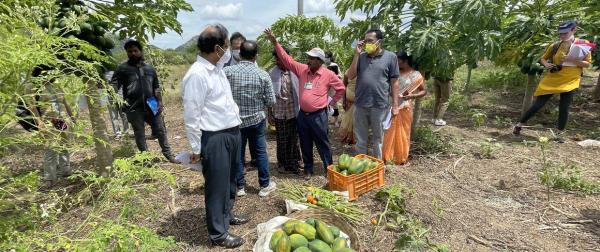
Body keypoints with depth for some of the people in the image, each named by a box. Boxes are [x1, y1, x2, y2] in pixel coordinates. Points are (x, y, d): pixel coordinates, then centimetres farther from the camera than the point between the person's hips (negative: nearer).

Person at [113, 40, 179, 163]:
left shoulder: (150, 68, 11)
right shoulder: (123, 68, 0)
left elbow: (156, 87, 15)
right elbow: (114, 86, -3)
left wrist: (160, 102, 6)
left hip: (151, 106, 3)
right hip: (134, 109, -2)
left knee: (160, 130, 7)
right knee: (140, 134, 9)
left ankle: (168, 154, 19)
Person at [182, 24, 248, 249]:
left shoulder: (217, 67, 8)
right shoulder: (197, 75, -18)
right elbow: (191, 115, -17)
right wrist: (196, 148, -13)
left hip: (233, 132, 9)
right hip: (215, 138, -9)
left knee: (229, 180, 23)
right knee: (217, 185, 5)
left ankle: (226, 214, 45)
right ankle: (218, 233, 24)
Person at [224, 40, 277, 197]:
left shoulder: (228, 71, -11)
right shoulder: (263, 75, -9)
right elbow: (271, 101, -6)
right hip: (257, 119, 0)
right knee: (260, 152, 13)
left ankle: (240, 187, 24)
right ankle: (265, 185, 23)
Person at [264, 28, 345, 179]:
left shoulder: (328, 75, -6)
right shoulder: (302, 69, 2)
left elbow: (341, 88, 5)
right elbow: (286, 59, 1)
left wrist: (332, 101, 3)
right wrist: (275, 42, -4)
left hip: (319, 115, -4)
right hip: (303, 114, 4)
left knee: (322, 144, 5)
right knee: (305, 144, 13)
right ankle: (308, 169, 29)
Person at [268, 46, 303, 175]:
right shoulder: (273, 74, -4)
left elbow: (299, 91, 7)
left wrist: (301, 109, 4)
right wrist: (269, 113, -2)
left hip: (294, 111, 2)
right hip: (279, 112, -1)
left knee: (293, 139, 10)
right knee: (282, 140, 7)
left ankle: (293, 163, 27)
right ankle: (283, 164, 24)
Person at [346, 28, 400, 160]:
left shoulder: (390, 57, -2)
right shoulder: (361, 56, 6)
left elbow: (394, 82, -1)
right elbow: (350, 76, -1)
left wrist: (395, 105, -3)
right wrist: (356, 54, -7)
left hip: (380, 105, -2)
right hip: (360, 104, 3)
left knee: (378, 139, 14)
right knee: (360, 139, 15)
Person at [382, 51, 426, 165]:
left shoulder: (415, 75, -2)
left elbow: (424, 91, 1)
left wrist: (412, 96, -16)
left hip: (405, 108, -3)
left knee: (403, 132, 7)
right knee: (389, 132, 6)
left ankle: (402, 158, 20)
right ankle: (387, 156, 19)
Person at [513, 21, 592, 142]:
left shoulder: (583, 44, -2)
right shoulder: (555, 46, 1)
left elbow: (587, 63, -3)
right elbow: (543, 58, 12)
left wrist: (573, 60, -21)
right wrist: (546, 64, -10)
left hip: (570, 81, 0)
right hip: (552, 80, 0)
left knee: (564, 108, 3)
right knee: (538, 104, -3)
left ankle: (559, 134, 15)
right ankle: (519, 125, 6)